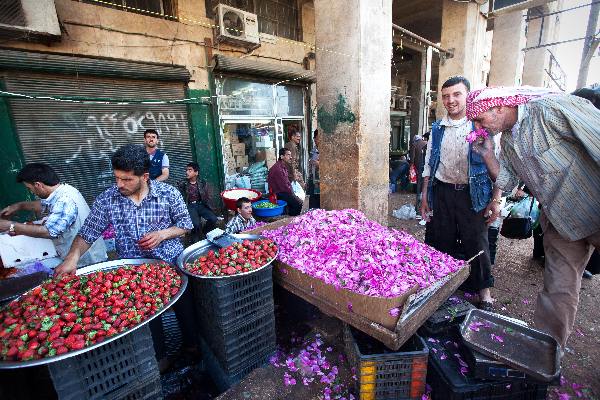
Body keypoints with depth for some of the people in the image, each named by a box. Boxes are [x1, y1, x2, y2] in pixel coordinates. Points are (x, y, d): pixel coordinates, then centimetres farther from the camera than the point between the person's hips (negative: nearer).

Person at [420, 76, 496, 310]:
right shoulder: (437, 129, 9)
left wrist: (496, 199, -6)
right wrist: (425, 196, 10)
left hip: (472, 194, -3)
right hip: (442, 192, 3)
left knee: (476, 243, 4)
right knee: (442, 241, 10)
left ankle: (484, 290, 24)